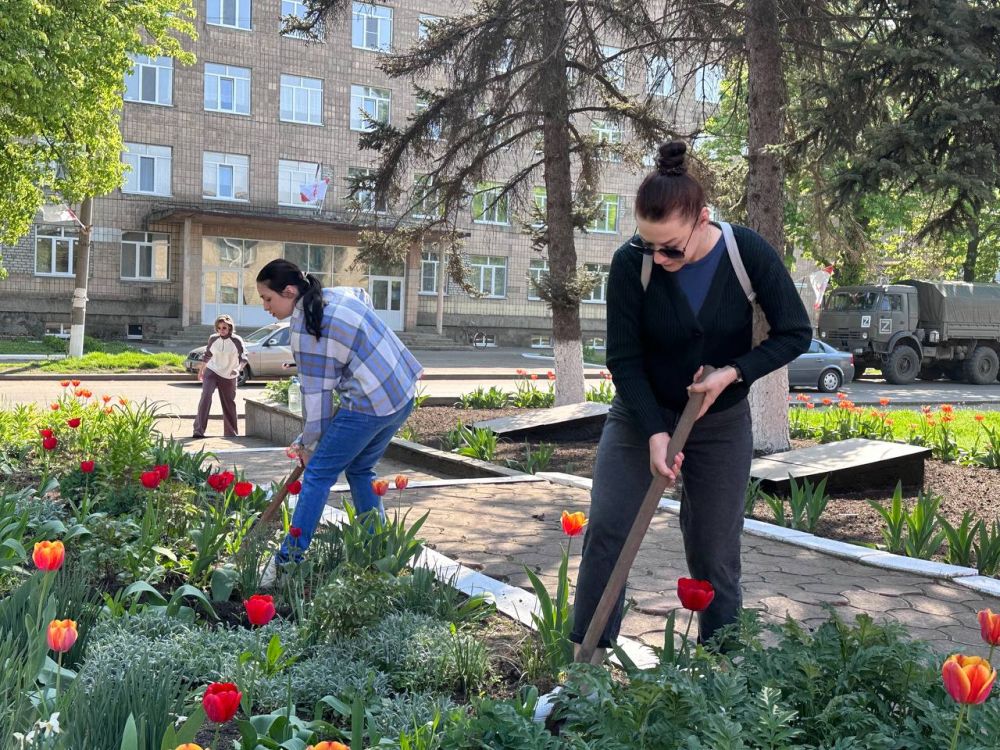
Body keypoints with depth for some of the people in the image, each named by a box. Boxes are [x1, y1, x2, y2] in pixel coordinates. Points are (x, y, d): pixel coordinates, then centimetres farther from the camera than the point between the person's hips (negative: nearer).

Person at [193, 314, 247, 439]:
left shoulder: (236, 341, -10)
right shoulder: (213, 338, -3)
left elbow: (244, 358, -7)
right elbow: (207, 354, 13)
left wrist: (238, 369, -25)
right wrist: (201, 370, 19)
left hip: (229, 377, 0)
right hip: (211, 372, 0)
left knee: (229, 404, 8)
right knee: (205, 397, -18)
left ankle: (231, 433, 23)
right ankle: (199, 429, -17)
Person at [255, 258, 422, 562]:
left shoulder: (306, 329, -14)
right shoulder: (337, 294, 10)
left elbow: (316, 392, -12)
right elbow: (365, 297, 35)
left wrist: (308, 444, 0)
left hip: (370, 405, -9)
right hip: (403, 394, 9)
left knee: (318, 472, -1)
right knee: (360, 469, 20)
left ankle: (290, 557, 2)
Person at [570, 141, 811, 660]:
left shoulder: (748, 254, -17)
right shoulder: (631, 264, -19)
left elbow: (795, 333, -8)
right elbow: (623, 358, -14)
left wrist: (733, 372, -22)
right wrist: (654, 432, -23)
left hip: (721, 423, 0)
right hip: (640, 416, 0)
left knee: (714, 555, 4)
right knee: (605, 529, -12)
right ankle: (586, 655, 1)